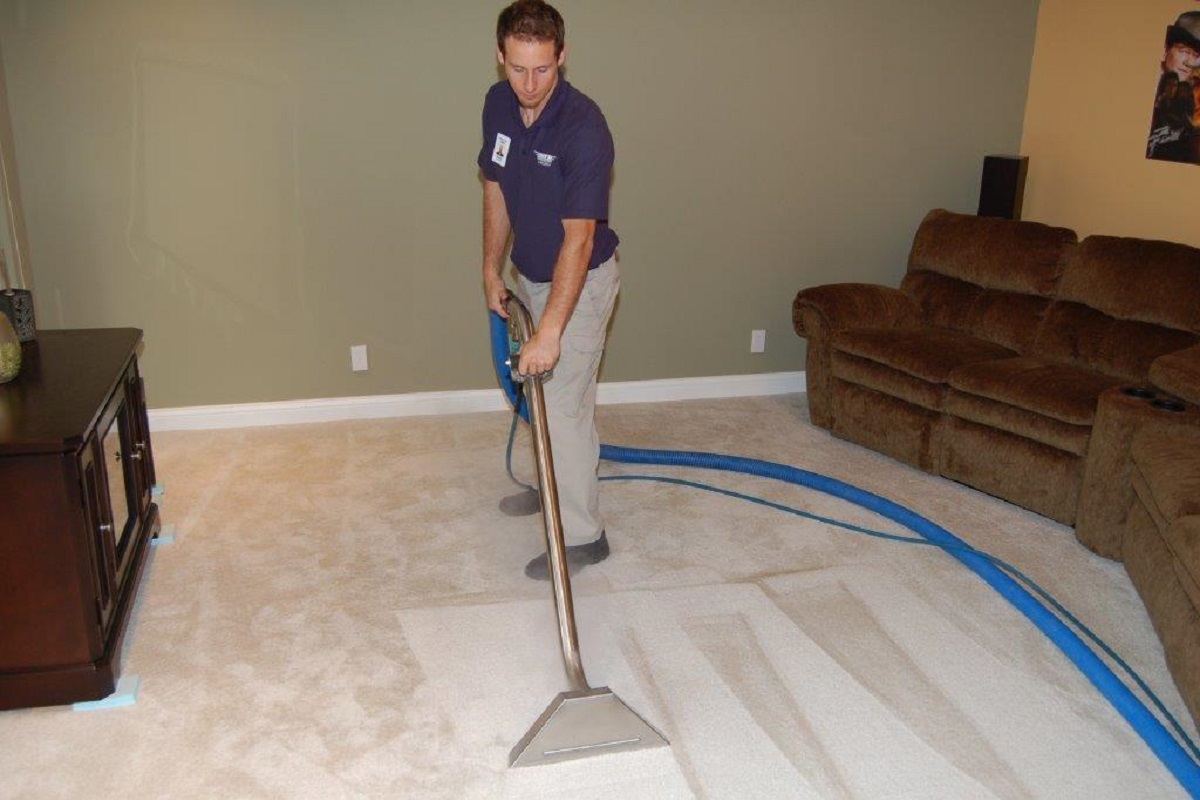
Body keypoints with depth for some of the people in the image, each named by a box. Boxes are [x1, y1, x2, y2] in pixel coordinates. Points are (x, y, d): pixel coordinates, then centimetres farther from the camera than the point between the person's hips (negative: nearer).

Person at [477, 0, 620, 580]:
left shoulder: (583, 127, -29)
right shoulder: (498, 105, -5)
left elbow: (579, 238, -32)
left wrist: (551, 331, -36)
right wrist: (492, 270, 6)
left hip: (582, 280, -8)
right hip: (531, 274, 8)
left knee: (563, 405, -7)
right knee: (536, 393, 20)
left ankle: (583, 536, 5)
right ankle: (554, 486, 42)